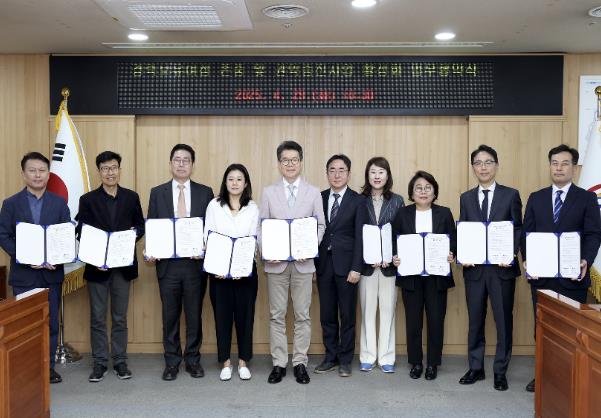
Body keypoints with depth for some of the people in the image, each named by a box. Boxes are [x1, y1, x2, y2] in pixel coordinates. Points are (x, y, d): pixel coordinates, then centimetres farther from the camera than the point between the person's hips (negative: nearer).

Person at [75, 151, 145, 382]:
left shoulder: (131, 197, 6)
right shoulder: (88, 200, 1)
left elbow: (141, 225, 10)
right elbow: (82, 233, -2)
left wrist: (134, 233, -13)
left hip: (123, 265, 1)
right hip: (97, 267, -1)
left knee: (120, 317, 9)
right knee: (98, 318, 6)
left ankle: (120, 361, 19)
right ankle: (99, 363, 17)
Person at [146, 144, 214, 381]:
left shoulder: (205, 193, 4)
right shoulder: (157, 193, 6)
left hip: (196, 263, 0)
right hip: (168, 263, 1)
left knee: (194, 315, 8)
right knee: (170, 316, 8)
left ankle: (193, 360, 22)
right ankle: (172, 362, 20)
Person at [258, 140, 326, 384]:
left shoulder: (313, 193, 6)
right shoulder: (269, 192, 6)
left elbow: (320, 225, 5)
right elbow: (262, 227, 4)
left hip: (303, 261, 0)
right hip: (275, 262, 0)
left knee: (302, 315, 5)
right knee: (276, 315, 5)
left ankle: (300, 363, 15)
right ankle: (279, 364, 15)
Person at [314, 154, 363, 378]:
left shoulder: (358, 201, -2)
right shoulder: (319, 198, 8)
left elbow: (360, 237, -6)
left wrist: (356, 268, -12)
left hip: (346, 264, -3)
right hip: (323, 264, 3)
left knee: (347, 315, 4)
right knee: (327, 315, 10)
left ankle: (345, 360, 16)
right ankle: (330, 357, 22)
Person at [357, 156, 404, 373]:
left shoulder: (397, 201, 6)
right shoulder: (359, 201, 3)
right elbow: (355, 233, 0)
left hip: (390, 264, 0)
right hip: (366, 264, 0)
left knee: (388, 310, 4)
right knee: (367, 310, 5)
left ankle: (386, 357, 13)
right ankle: (368, 357, 14)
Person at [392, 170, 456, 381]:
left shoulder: (444, 213, 4)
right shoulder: (403, 214, 5)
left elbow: (454, 242, 4)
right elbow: (394, 242, 6)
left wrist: (451, 255, -15)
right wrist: (394, 258, -11)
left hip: (437, 276, 0)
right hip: (410, 276, 0)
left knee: (436, 320, 3)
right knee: (413, 321, 6)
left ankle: (433, 363, 17)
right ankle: (415, 362, 19)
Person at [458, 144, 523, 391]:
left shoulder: (510, 195, 2)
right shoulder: (466, 198, 9)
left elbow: (518, 229, 1)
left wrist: (512, 253, -15)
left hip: (502, 267, -2)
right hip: (474, 268, 2)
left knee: (503, 320, 5)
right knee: (475, 320, 10)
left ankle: (500, 371, 17)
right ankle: (475, 368, 22)